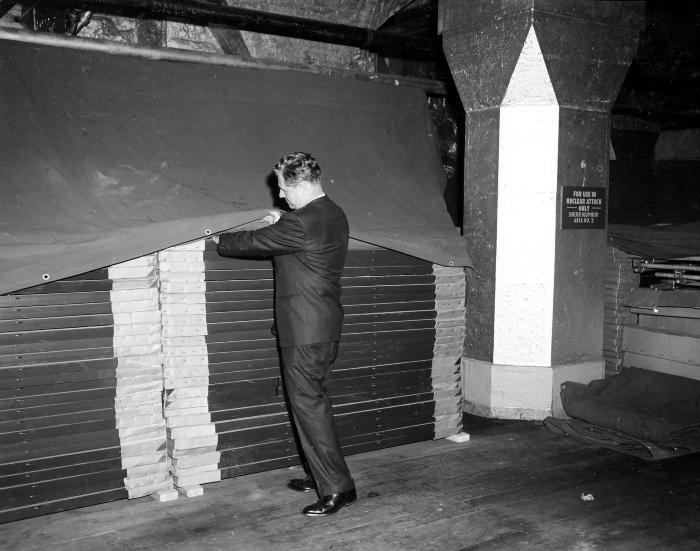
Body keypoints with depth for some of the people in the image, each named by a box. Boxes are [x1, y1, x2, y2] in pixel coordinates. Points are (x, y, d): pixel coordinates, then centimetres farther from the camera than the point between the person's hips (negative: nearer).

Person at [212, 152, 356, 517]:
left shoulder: (302, 223, -21)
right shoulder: (333, 214, 9)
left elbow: (254, 243, -10)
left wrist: (220, 240, 8)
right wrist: (282, 224, 13)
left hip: (305, 332, -10)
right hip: (325, 327, 10)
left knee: (308, 405, -3)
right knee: (315, 402, 18)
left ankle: (337, 488, 2)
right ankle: (321, 476, 30)